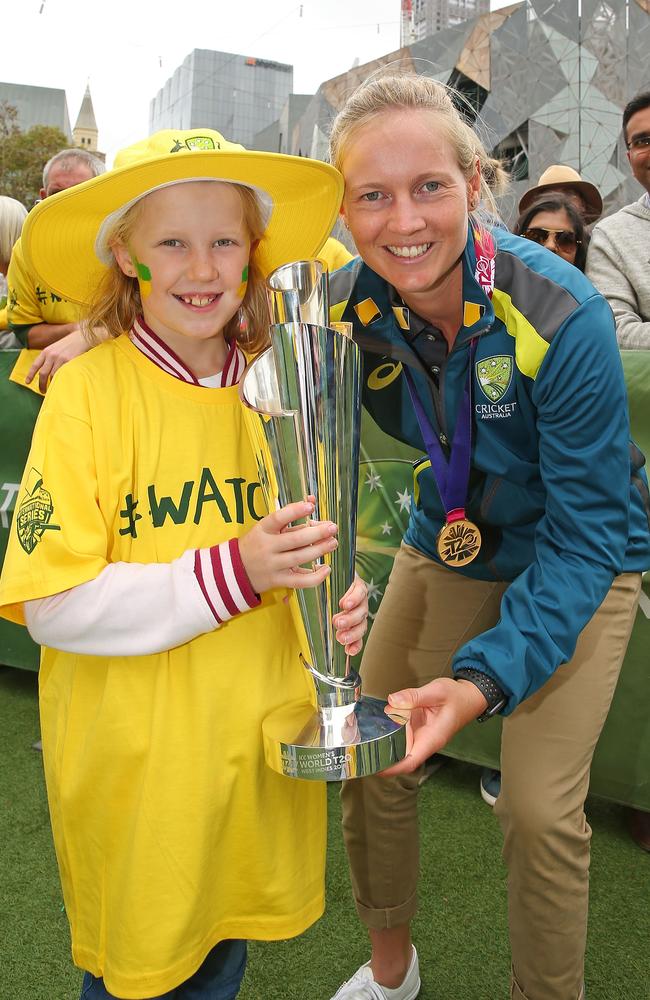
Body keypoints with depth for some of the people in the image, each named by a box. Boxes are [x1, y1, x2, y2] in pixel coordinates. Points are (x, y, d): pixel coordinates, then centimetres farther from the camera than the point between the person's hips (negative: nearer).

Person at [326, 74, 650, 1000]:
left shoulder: (561, 317, -29)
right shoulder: (347, 304, -16)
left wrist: (485, 679, -35)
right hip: (448, 544, 4)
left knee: (540, 810, -11)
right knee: (370, 760, 6)